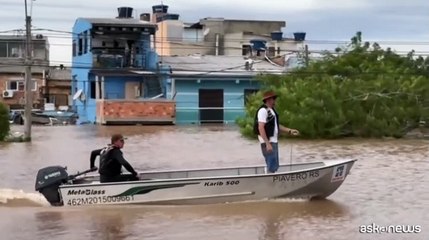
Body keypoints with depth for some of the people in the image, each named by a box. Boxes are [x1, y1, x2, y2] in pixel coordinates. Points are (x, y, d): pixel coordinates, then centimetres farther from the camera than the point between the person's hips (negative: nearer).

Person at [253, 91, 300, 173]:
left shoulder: (272, 110, 15)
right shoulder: (263, 110, -15)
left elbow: (276, 126, 22)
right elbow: (261, 128, -21)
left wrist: (290, 131, 15)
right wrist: (267, 144, -25)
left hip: (274, 141, 10)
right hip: (268, 142, -10)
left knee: (274, 166, 14)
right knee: (272, 167, -11)